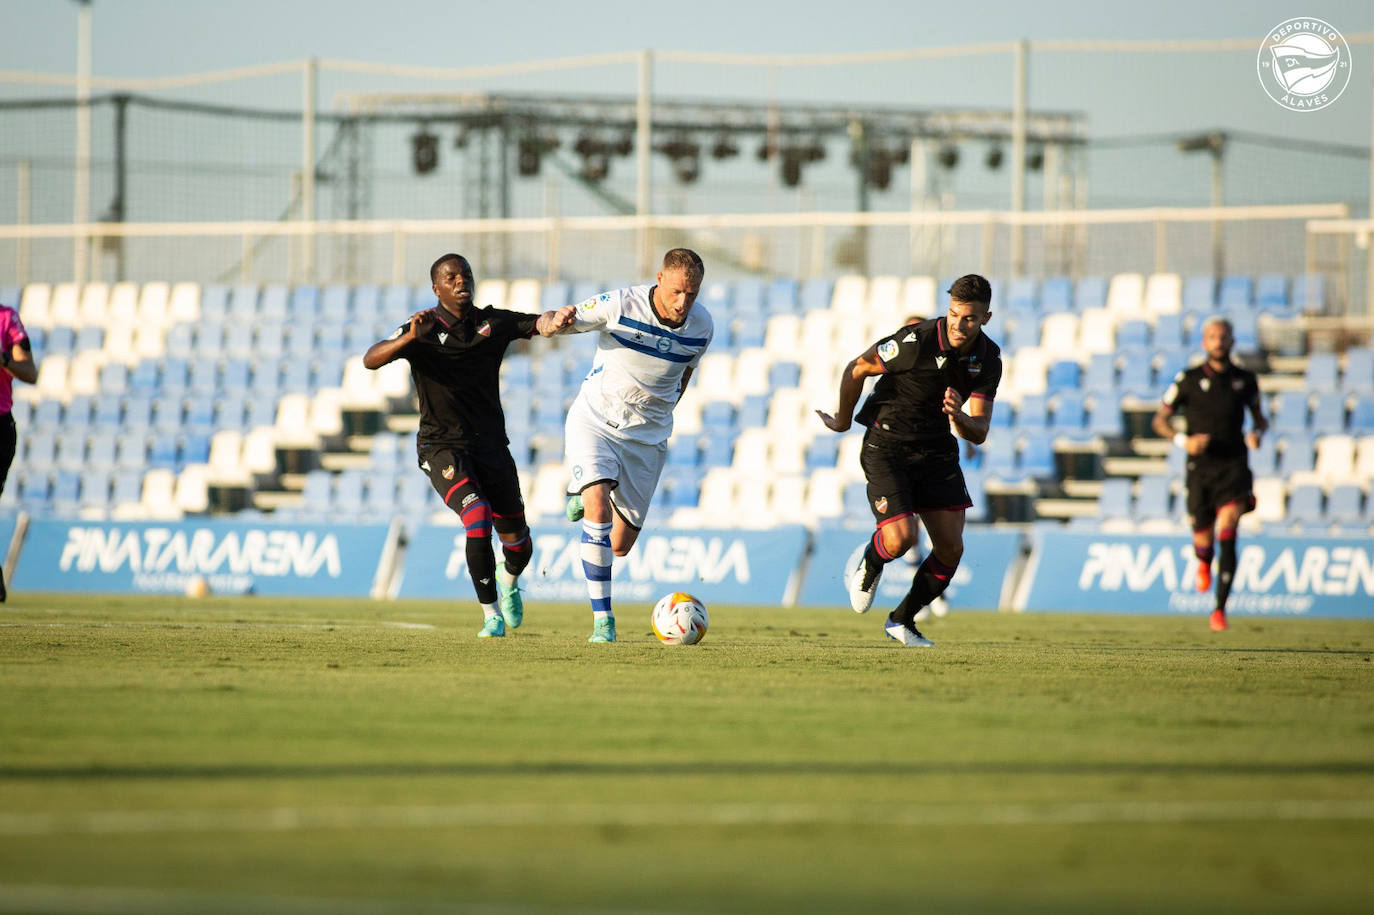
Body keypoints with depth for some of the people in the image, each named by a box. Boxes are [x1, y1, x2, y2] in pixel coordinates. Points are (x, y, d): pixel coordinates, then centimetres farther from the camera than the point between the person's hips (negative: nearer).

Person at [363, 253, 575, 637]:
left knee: (518, 546, 5)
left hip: (491, 445, 3)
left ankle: (508, 582, 44)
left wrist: (556, 320, -36)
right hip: (442, 447, -3)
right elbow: (370, 360, -18)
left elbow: (539, 324, -12)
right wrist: (409, 338, -36)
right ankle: (491, 615, -14)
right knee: (478, 515, -27)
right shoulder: (423, 331, -6)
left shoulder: (493, 323, 2)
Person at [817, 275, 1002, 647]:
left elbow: (978, 433, -6)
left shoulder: (988, 359, -7)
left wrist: (959, 417, -30)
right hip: (887, 446, -5)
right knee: (901, 539, -19)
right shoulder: (916, 341, -24)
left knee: (951, 549, 0)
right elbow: (856, 369, -9)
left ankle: (902, 620, 22)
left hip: (937, 449, 5)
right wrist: (843, 421, 5)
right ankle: (869, 564, 18)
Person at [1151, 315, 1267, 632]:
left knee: (1227, 530, -20)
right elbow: (1159, 421, 6)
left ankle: (1220, 608, -19)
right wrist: (1183, 440, -12)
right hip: (1200, 467, 0)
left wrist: (1257, 432, -1)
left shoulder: (1245, 380, 7)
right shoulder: (1188, 379, 1)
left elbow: (1259, 416, 23)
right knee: (1203, 540, 4)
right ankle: (1204, 562, 46)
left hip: (1234, 466, 0)